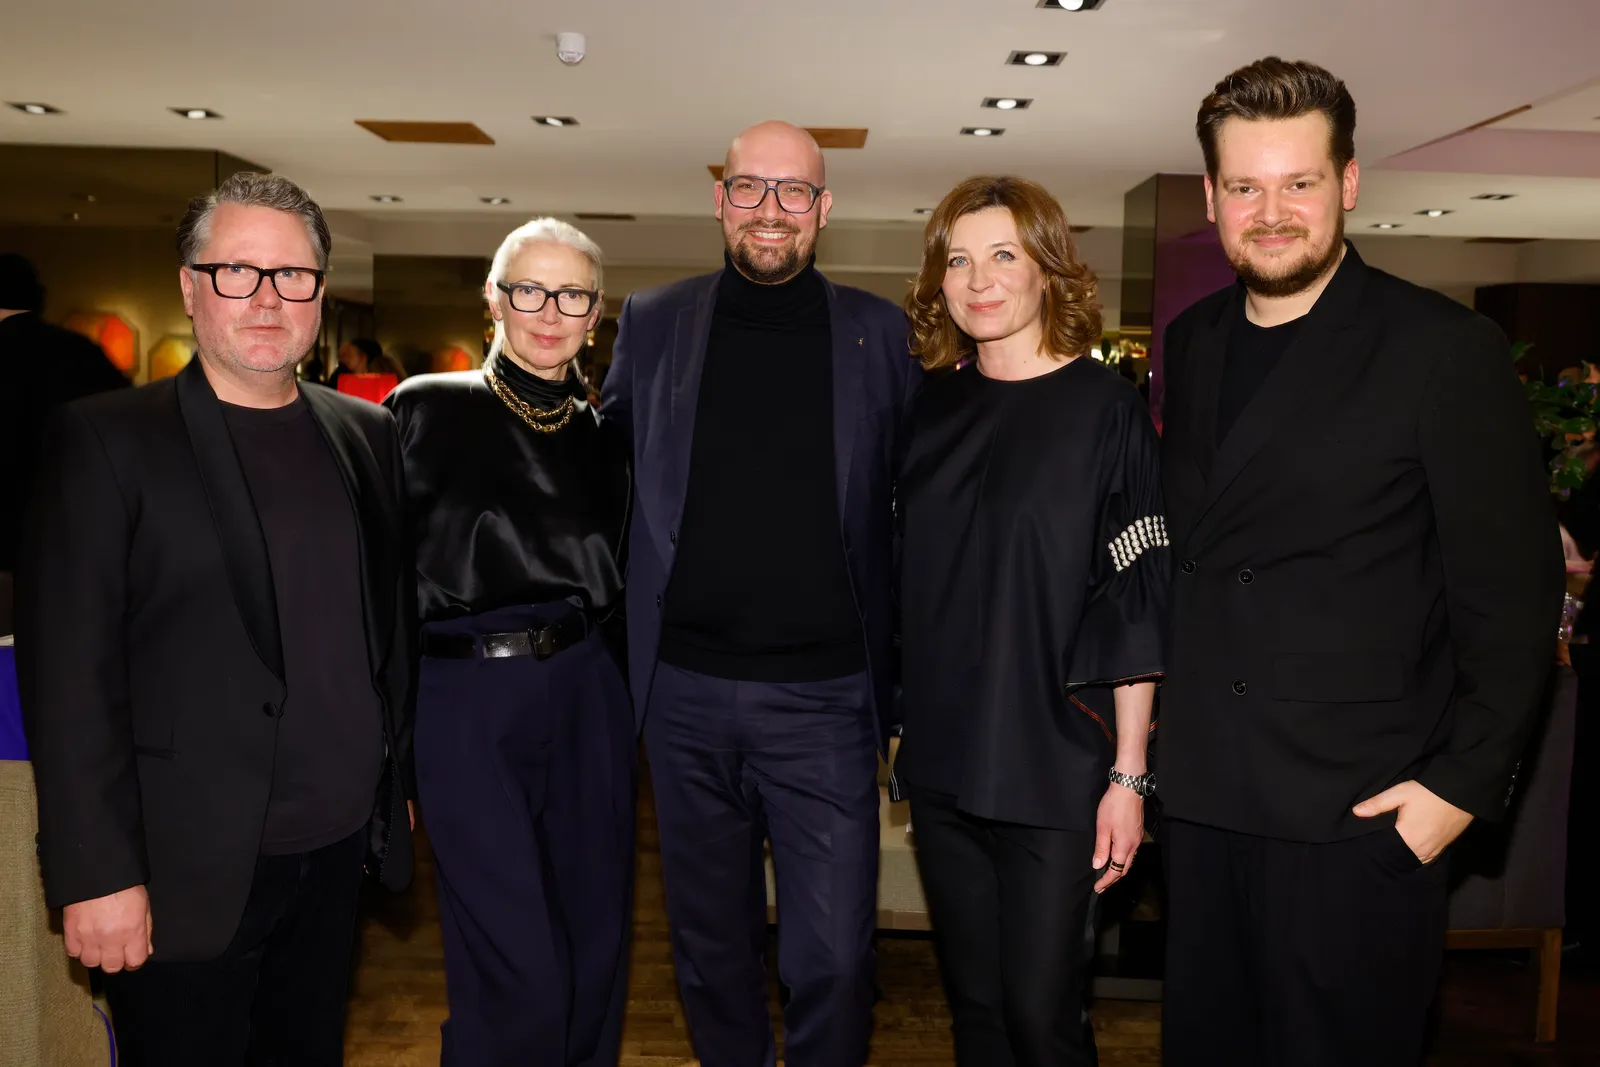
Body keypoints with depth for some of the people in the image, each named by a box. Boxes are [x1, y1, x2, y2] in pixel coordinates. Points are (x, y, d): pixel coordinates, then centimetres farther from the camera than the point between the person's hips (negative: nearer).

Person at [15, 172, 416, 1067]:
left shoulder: (368, 436, 6)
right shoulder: (107, 440, -7)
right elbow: (68, 668, -10)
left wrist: (399, 787, 11)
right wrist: (97, 874, -13)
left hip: (338, 855, 4)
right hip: (190, 874, -4)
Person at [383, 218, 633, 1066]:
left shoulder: (603, 435, 11)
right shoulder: (429, 410, -1)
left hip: (585, 701, 4)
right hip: (466, 704, -4)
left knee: (599, 944, 10)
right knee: (519, 970, -3)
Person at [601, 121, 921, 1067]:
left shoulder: (879, 333, 3)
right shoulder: (652, 323, 6)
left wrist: (902, 682, 0)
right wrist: (635, 626, 8)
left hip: (824, 693, -2)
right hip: (687, 687, 2)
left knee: (834, 956, 1)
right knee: (711, 941, 17)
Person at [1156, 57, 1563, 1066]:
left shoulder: (1448, 350, -8)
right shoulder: (1192, 343, 8)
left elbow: (1514, 591, -8)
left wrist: (1466, 781, -12)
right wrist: (1164, 734, 9)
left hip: (1360, 810, -5)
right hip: (1204, 796, 5)